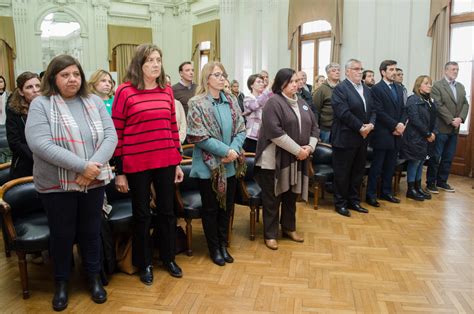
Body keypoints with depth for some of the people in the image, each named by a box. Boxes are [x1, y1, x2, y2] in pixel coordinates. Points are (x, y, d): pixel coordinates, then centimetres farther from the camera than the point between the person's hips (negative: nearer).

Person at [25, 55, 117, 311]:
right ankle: (61, 282, 33)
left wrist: (94, 167, -18)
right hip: (56, 185, -2)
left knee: (91, 231, 15)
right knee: (62, 235, 12)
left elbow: (111, 136, -2)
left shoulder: (94, 102, 5)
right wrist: (82, 166, -23)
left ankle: (94, 277, 34)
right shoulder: (40, 104, -6)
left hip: (94, 182, 3)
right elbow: (40, 145, -18)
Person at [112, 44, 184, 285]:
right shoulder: (125, 91, -7)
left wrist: (178, 162, 10)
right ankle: (144, 264, 29)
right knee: (141, 214, 11)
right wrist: (119, 171, -7)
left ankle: (168, 258, 33)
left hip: (165, 162, 4)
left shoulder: (167, 91, 6)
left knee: (167, 211, 14)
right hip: (136, 164, -4)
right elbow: (116, 133, -6)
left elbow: (173, 127, 11)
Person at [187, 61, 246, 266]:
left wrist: (234, 151, -13)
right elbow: (200, 137, -16)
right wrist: (226, 151, -18)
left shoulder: (231, 101, 6)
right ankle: (214, 248, 26)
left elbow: (241, 130, 4)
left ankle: (223, 245, 32)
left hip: (231, 165, 5)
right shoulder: (197, 104, -10)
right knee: (210, 208, 9)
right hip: (208, 165, -5)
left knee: (227, 206, 14)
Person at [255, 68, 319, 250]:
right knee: (272, 198, 4)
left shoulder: (302, 103, 13)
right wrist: (298, 150, -18)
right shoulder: (274, 102, -11)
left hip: (297, 159, 7)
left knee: (292, 196, 17)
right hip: (275, 159, -7)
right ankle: (270, 234, 16)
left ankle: (289, 228, 34)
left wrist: (309, 147, -6)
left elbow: (314, 127, 12)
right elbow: (275, 132, -21)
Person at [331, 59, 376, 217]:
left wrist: (370, 124, -8)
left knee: (358, 172, 14)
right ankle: (340, 203, 15)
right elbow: (344, 113, -19)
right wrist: (360, 127, -17)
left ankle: (354, 201, 27)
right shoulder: (340, 88, -10)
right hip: (345, 138, -7)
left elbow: (373, 110, 11)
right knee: (342, 173, 2)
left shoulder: (367, 89, 15)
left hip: (362, 138, 8)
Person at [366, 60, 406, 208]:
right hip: (382, 134, -7)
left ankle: (386, 192, 23)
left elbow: (402, 110, 13)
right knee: (377, 166, -1)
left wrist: (401, 125, -5)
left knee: (390, 166, 12)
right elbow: (379, 112, -15)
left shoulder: (399, 88, 15)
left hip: (396, 134, 7)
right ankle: (370, 194, 7)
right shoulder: (376, 89, -7)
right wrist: (395, 125, -15)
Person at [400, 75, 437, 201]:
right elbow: (415, 120, -18)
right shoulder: (413, 100, -12)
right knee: (415, 162, -1)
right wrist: (427, 134, -14)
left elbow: (433, 119, 13)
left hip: (426, 137, 7)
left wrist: (433, 133, -3)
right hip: (415, 137, -7)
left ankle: (418, 187, 20)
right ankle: (411, 190, 9)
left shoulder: (429, 101, 11)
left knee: (421, 161, 11)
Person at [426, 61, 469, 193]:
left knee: (448, 157, 10)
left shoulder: (461, 87, 15)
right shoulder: (437, 86, -6)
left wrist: (460, 118, -8)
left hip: (455, 128, 7)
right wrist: (451, 120, -17)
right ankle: (431, 183, 8)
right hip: (441, 127, -6)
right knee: (435, 157, -1)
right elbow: (439, 106, -14)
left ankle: (442, 181, 20)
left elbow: (465, 104, 9)